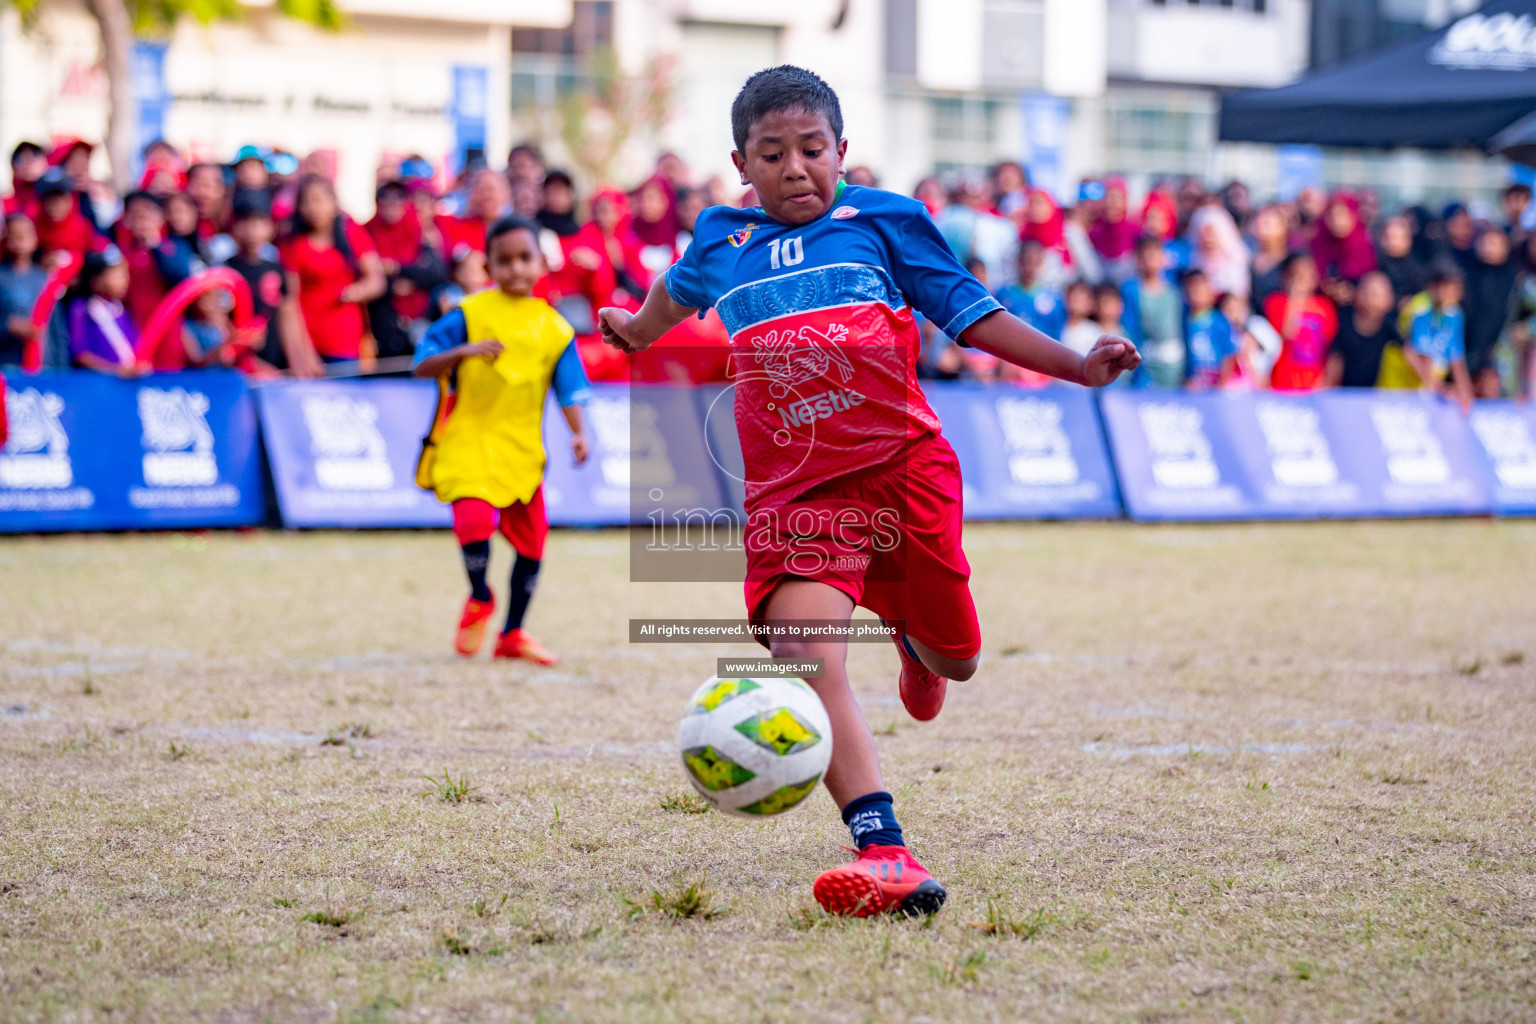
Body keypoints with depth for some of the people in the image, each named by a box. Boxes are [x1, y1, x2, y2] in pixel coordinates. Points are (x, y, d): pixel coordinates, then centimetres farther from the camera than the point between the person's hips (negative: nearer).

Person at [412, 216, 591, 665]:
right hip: (469, 439, -4)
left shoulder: (554, 327, 5)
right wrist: (465, 351, -23)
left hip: (522, 449, 4)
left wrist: (577, 434, -11)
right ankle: (480, 599, 5)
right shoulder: (470, 314, -4)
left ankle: (512, 634, 25)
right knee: (475, 517, -25)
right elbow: (422, 365, -6)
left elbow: (569, 390, 6)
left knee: (532, 540, 6)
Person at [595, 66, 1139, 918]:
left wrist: (1079, 367, 1)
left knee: (955, 660, 12)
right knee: (805, 659, -23)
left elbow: (972, 316, 10)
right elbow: (677, 293, 36)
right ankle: (886, 857, -31)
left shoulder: (885, 221, 5)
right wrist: (633, 331, 56)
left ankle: (910, 636, 54)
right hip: (792, 491, 0)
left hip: (903, 469, 0)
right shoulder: (721, 241, 12)